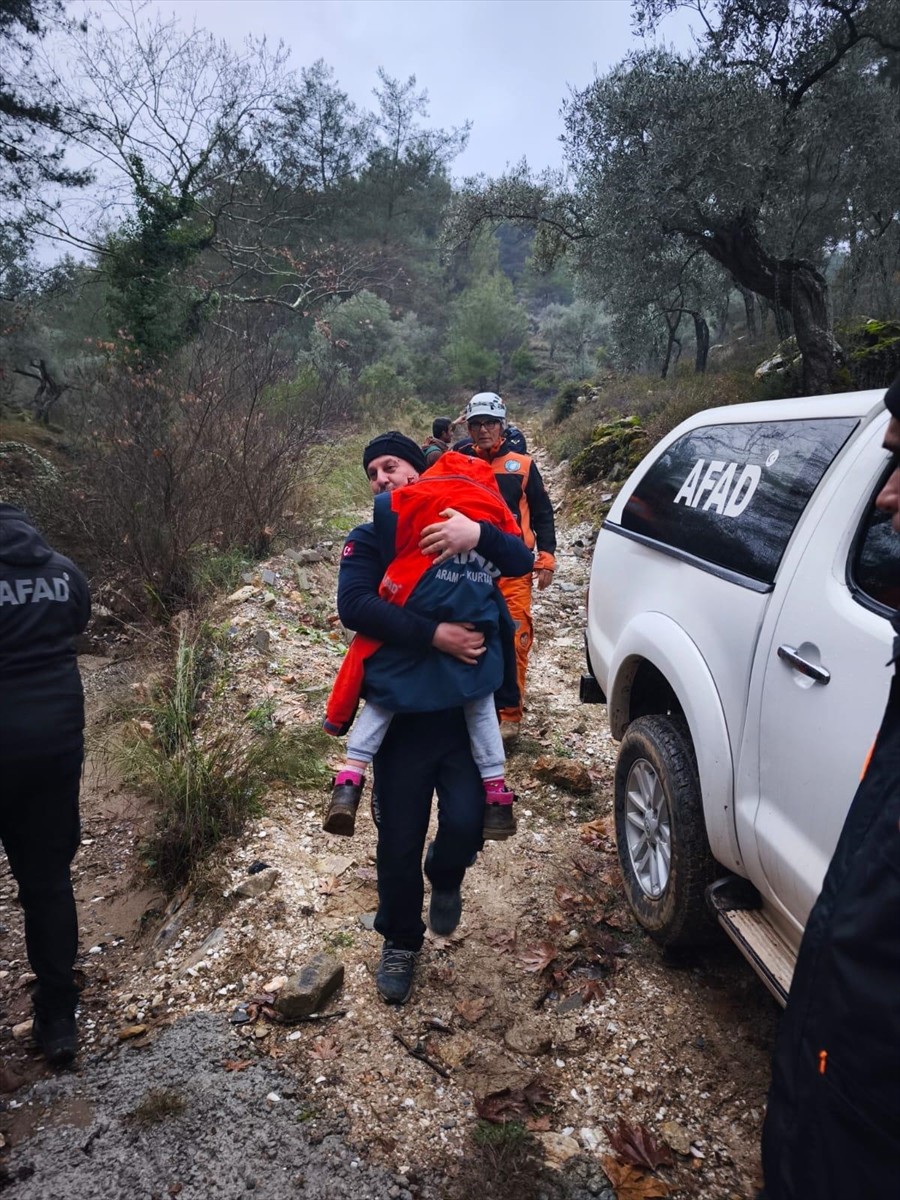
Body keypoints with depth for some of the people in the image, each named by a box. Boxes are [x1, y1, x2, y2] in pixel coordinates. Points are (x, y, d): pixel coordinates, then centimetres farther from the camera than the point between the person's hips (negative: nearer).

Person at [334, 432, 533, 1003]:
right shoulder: (368, 541, 1)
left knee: (465, 822, -9)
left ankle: (446, 881, 29)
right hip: (401, 716, 0)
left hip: (466, 711, 0)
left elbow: (522, 561, -11)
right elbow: (355, 606, -17)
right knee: (400, 841, 7)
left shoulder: (461, 526, 4)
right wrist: (435, 635, -23)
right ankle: (401, 942, 34)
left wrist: (479, 535, -30)